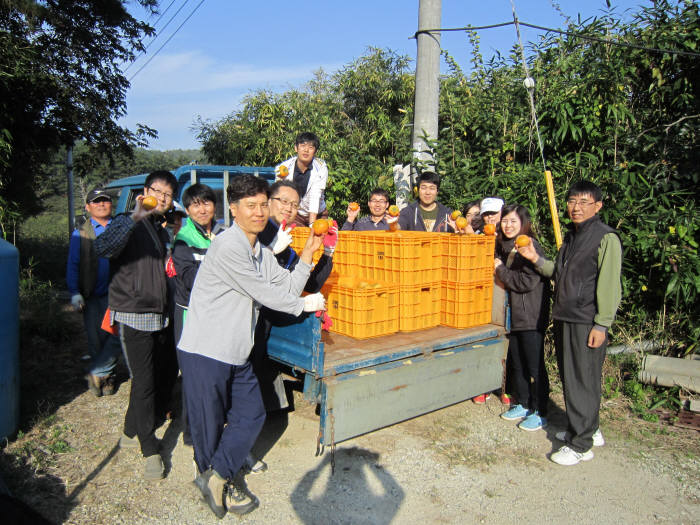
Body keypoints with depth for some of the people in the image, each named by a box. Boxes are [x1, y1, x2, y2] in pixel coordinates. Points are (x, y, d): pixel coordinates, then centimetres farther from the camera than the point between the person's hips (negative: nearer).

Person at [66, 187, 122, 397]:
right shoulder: (80, 234, 10)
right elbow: (73, 266, 7)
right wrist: (75, 293, -4)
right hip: (92, 296, 0)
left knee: (118, 336, -10)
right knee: (96, 340, 5)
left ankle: (97, 373, 7)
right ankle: (106, 377, 22)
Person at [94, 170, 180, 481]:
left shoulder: (164, 229, 15)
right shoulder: (129, 223, -7)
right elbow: (103, 248, -29)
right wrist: (135, 217, -35)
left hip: (162, 315, 8)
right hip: (135, 315, -8)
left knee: (167, 375, 13)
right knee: (144, 382, -7)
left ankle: (133, 432, 33)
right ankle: (150, 450, 7)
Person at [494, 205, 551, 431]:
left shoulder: (531, 246, -15)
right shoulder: (505, 246, 10)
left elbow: (527, 281, -21)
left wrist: (500, 270, -12)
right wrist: (498, 270, 3)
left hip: (531, 317, -8)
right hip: (513, 315, 8)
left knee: (534, 366, 2)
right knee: (516, 363, 16)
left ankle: (539, 412, 14)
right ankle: (522, 405, 31)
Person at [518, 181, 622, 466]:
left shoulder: (606, 238, -11)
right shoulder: (571, 236, 15)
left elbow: (609, 285, -15)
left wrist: (602, 324, -17)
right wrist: (536, 259, 6)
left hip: (588, 322, -8)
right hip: (564, 318, 8)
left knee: (582, 381, -1)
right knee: (570, 377, 17)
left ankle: (581, 445, 11)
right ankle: (588, 429, 35)